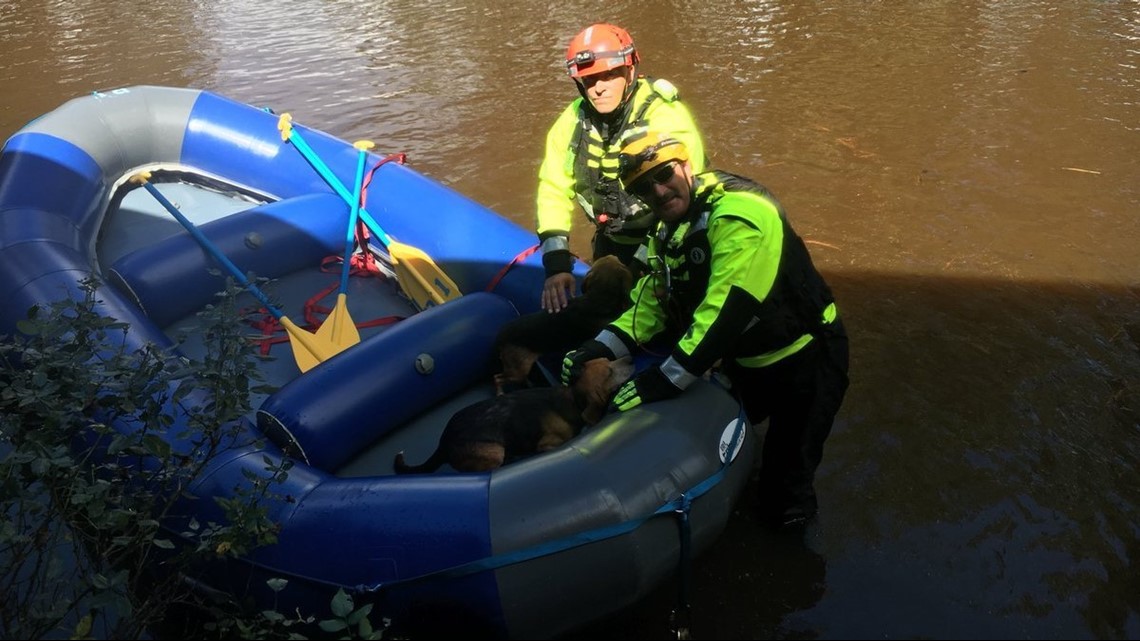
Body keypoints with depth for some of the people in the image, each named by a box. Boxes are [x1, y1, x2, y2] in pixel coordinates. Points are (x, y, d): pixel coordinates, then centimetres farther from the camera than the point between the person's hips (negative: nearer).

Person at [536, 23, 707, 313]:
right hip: (614, 243, 5)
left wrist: (639, 269, -32)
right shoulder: (572, 122, -7)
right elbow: (554, 191, -8)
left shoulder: (667, 119, -24)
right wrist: (556, 265, -20)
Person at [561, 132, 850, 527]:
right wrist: (602, 347, -15)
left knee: (783, 501, -2)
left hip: (804, 359, -8)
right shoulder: (668, 232, 3)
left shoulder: (737, 212, -27)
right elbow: (651, 302, 3)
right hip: (746, 362, 8)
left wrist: (666, 380, -34)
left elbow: (728, 309, -34)